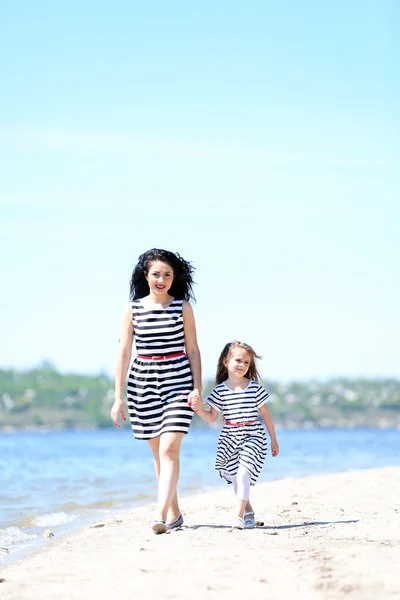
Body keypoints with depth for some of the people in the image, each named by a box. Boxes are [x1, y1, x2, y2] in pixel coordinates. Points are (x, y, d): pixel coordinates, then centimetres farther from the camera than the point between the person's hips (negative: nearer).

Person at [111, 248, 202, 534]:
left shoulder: (183, 307, 2)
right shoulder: (133, 309, 4)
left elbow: (193, 350, 4)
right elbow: (124, 352, 4)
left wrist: (197, 388, -5)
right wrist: (118, 397, 1)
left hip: (178, 381, -2)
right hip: (143, 382, 2)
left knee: (169, 449, -15)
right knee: (158, 452, 10)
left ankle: (161, 515, -20)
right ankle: (174, 512, 22)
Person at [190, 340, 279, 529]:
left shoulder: (255, 388, -2)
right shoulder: (220, 390, 0)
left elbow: (265, 413, 7)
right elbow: (211, 417, 5)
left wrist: (274, 439, 12)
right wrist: (199, 409, -15)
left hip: (252, 436, -3)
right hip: (230, 438, 3)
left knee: (243, 472, -18)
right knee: (236, 477, 8)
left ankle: (239, 516, -19)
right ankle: (248, 512, 25)